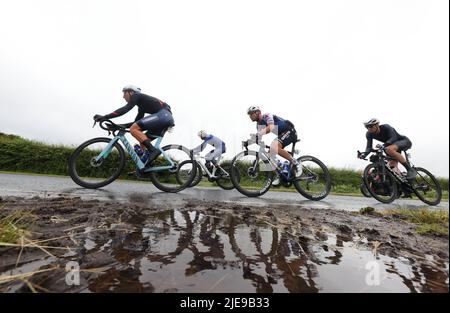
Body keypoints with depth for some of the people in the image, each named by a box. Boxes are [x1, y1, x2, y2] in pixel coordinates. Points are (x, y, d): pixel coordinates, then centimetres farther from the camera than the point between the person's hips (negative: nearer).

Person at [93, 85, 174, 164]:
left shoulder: (136, 96, 6)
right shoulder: (142, 105, 30)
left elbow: (125, 109, -9)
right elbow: (136, 122, 31)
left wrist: (104, 117, -8)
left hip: (163, 115, -9)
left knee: (133, 129, -14)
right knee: (143, 141, 12)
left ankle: (153, 150, -21)